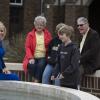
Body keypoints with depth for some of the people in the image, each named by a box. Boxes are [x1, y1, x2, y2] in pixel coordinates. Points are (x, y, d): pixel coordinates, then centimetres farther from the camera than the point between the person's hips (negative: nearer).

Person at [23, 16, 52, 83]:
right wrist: (30, 58, -16)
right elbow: (27, 47, -1)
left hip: (43, 58, 0)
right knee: (31, 65, -32)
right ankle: (34, 79, -9)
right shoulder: (30, 35, 7)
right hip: (33, 58, 0)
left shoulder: (48, 35, 10)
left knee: (41, 65, -33)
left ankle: (36, 81, -25)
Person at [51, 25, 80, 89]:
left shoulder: (74, 48, -13)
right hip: (63, 80, 7)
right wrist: (54, 74, 3)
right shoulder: (61, 47, 8)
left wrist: (64, 74, -20)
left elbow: (74, 65, -17)